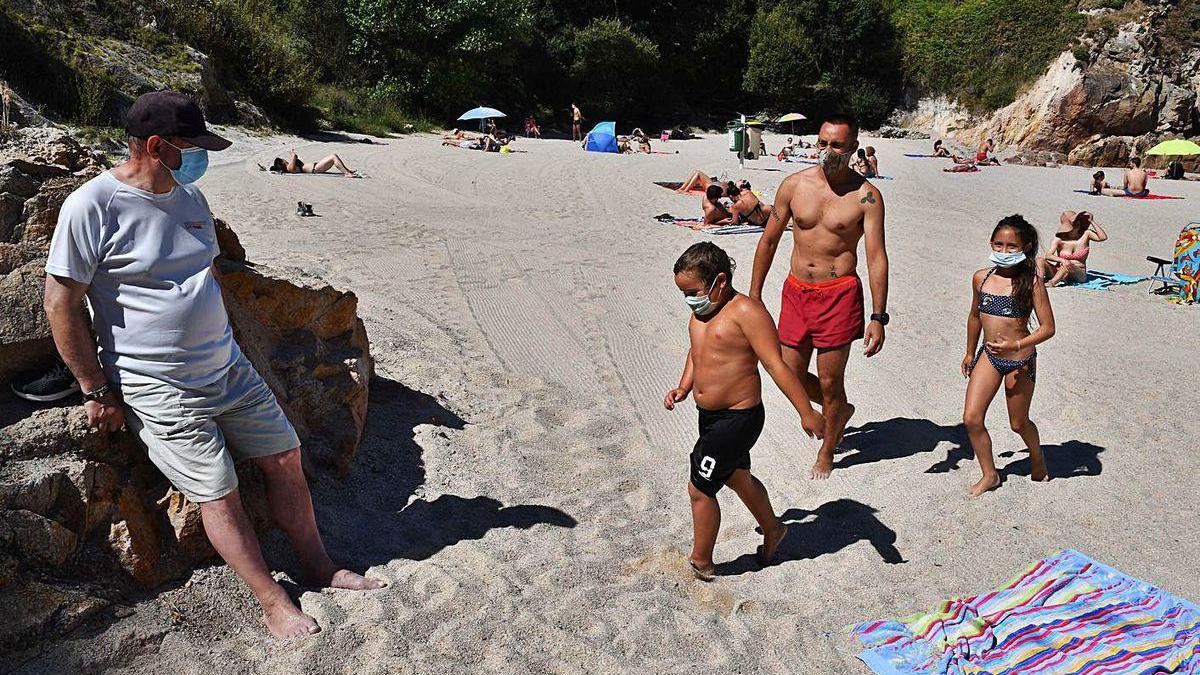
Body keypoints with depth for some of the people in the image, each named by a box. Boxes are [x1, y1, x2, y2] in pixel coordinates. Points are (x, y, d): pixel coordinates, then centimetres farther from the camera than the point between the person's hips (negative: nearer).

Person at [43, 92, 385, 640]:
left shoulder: (190, 198, 7)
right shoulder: (91, 207, -15)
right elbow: (61, 302, -13)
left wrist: (218, 344, 17)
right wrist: (97, 389, -12)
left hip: (228, 368, 7)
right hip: (159, 389, -7)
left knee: (284, 456, 7)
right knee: (218, 493, -4)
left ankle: (319, 567, 23)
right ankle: (273, 603, 11)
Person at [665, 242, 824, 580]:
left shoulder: (745, 311, -20)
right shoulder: (701, 311, 5)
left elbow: (776, 364, -23)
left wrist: (806, 412, -23)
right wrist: (683, 388, 8)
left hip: (737, 419, -9)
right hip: (709, 415, 9)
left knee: (699, 488, 0)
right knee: (739, 478, 26)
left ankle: (701, 563, 21)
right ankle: (772, 530, 50)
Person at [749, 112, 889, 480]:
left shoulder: (866, 195, -8)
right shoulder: (794, 185, 1)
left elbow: (877, 257, -10)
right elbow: (769, 240, 8)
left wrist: (878, 317, -16)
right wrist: (754, 295, 9)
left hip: (838, 294, -4)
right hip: (795, 291, 4)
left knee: (830, 381, 6)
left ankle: (826, 453, 30)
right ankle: (839, 410, 41)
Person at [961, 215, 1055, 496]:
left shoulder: (1031, 282, -13)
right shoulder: (981, 278, 0)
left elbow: (1048, 327, -14)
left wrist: (1016, 345, -27)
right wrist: (970, 352, 23)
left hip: (1020, 360, -4)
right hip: (988, 356, 4)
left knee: (1019, 423, 12)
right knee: (971, 419, -4)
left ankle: (1037, 457, 45)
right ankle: (989, 475, 15)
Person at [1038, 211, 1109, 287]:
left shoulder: (1085, 234, 0)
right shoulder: (1059, 239, -6)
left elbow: (1103, 237, -16)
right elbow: (1048, 255, -17)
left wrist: (1092, 221, -12)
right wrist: (1061, 260, -36)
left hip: (1079, 274, -1)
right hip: (1059, 272, 1)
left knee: (1071, 265, -34)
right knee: (1040, 260, -21)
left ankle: (1052, 283, -51)